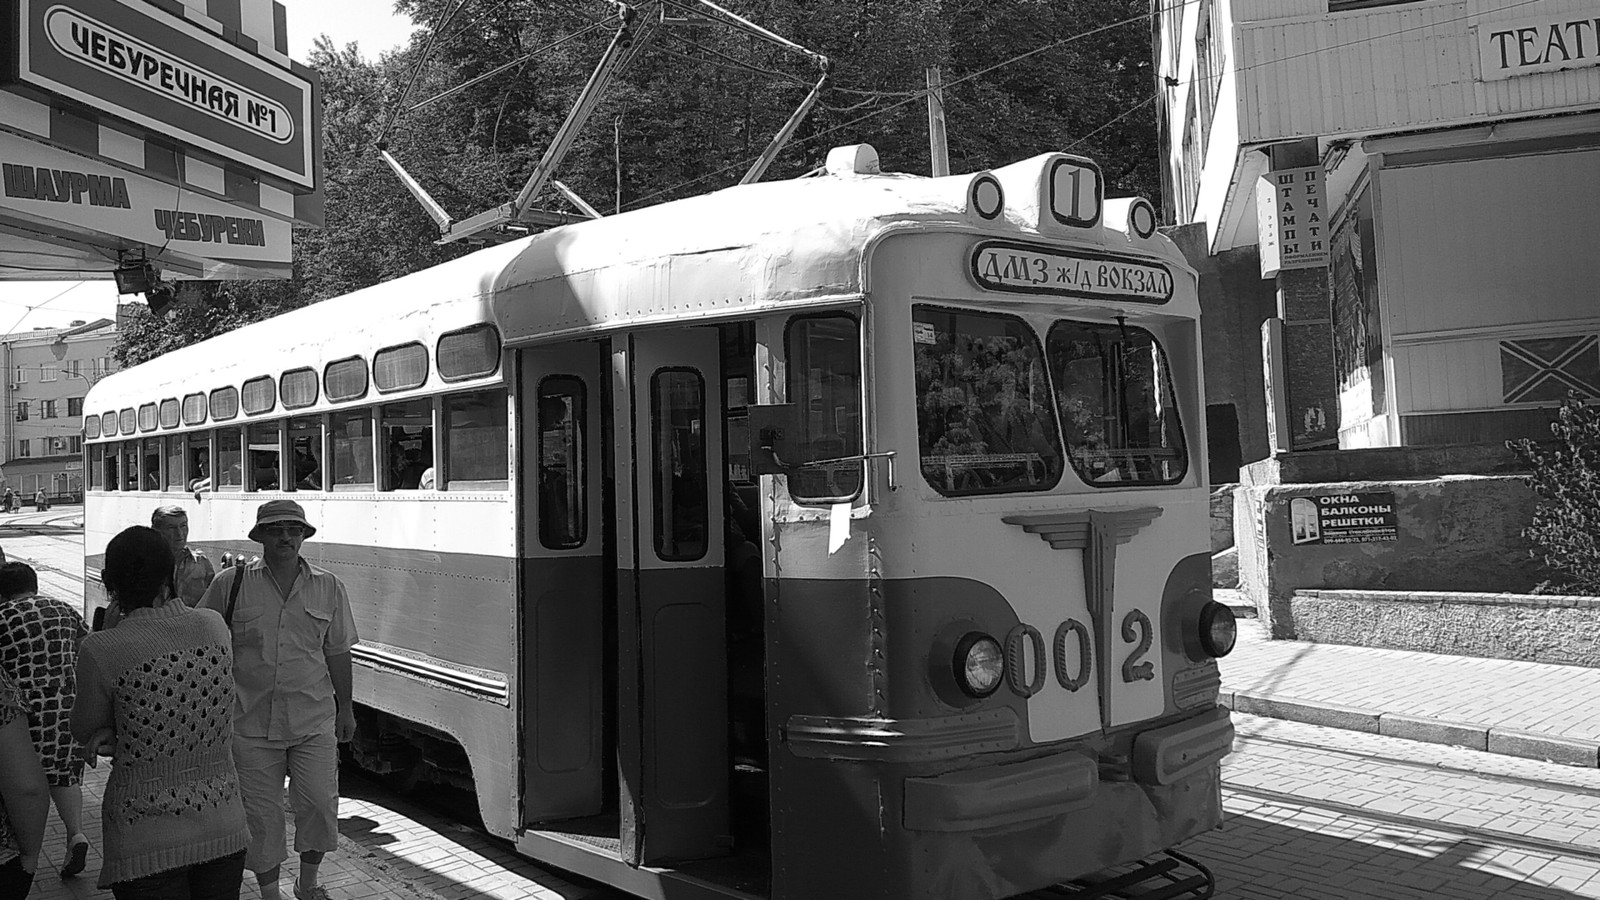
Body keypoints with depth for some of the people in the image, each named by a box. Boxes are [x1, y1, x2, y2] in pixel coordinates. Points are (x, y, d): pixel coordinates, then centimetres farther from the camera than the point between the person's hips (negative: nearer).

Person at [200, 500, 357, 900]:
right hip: (251, 722, -1)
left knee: (320, 804, -1)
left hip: (314, 721, 1)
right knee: (260, 814, 6)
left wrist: (345, 708, 12)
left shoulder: (329, 587, 4)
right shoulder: (231, 583, -1)